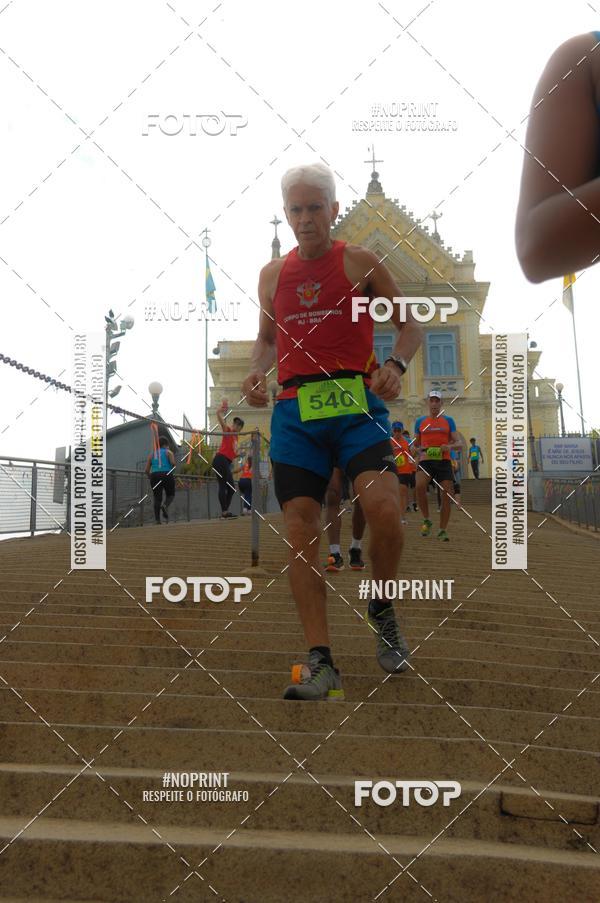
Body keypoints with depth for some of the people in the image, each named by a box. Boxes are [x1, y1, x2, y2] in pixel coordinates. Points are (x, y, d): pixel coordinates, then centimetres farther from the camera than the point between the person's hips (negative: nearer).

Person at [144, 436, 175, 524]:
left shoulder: (152, 454, 15)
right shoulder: (168, 452, 6)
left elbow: (146, 470, 8)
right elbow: (173, 463, -13)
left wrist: (151, 476, 25)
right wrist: (172, 467, 8)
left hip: (155, 476, 3)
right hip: (167, 476, -3)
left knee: (157, 498, 7)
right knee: (170, 495, 15)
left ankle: (157, 519, -3)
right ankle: (165, 505, -18)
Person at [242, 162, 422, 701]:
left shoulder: (360, 262, 7)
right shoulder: (272, 274, 17)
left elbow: (410, 325, 8)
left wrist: (396, 364, -12)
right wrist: (257, 371, 6)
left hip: (356, 402, -3)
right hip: (294, 410, 3)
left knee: (384, 509, -23)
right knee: (300, 531, -5)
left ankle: (383, 612, 7)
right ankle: (321, 664, 1)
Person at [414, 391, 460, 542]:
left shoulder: (448, 421, 12)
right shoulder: (420, 422, 14)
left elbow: (458, 442, 8)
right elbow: (415, 445, 20)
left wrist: (450, 446, -14)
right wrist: (420, 450, -3)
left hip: (444, 461, 1)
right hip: (426, 461, -1)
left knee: (447, 495, -6)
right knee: (420, 486, -28)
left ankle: (443, 530, 8)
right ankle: (427, 521, -10)